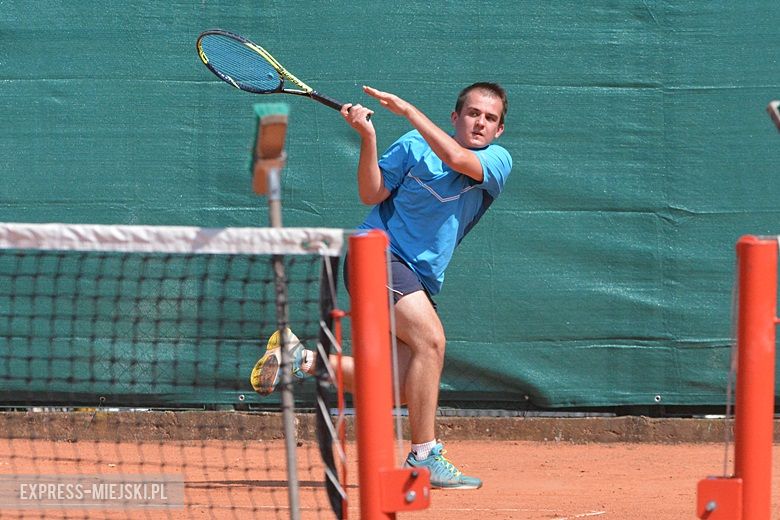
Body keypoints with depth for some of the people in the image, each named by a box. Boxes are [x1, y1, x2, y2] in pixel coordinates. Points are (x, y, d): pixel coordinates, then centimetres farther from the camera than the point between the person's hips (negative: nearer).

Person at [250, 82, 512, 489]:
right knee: (430, 338, -26)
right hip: (380, 254, -5)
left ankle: (301, 359, 9)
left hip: (419, 280, 5)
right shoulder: (414, 146, -2)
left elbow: (457, 159, -17)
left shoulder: (498, 161, 3)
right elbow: (371, 194, -2)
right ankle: (425, 456, -22)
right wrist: (368, 138, -15)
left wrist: (406, 109, -19)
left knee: (397, 388, -6)